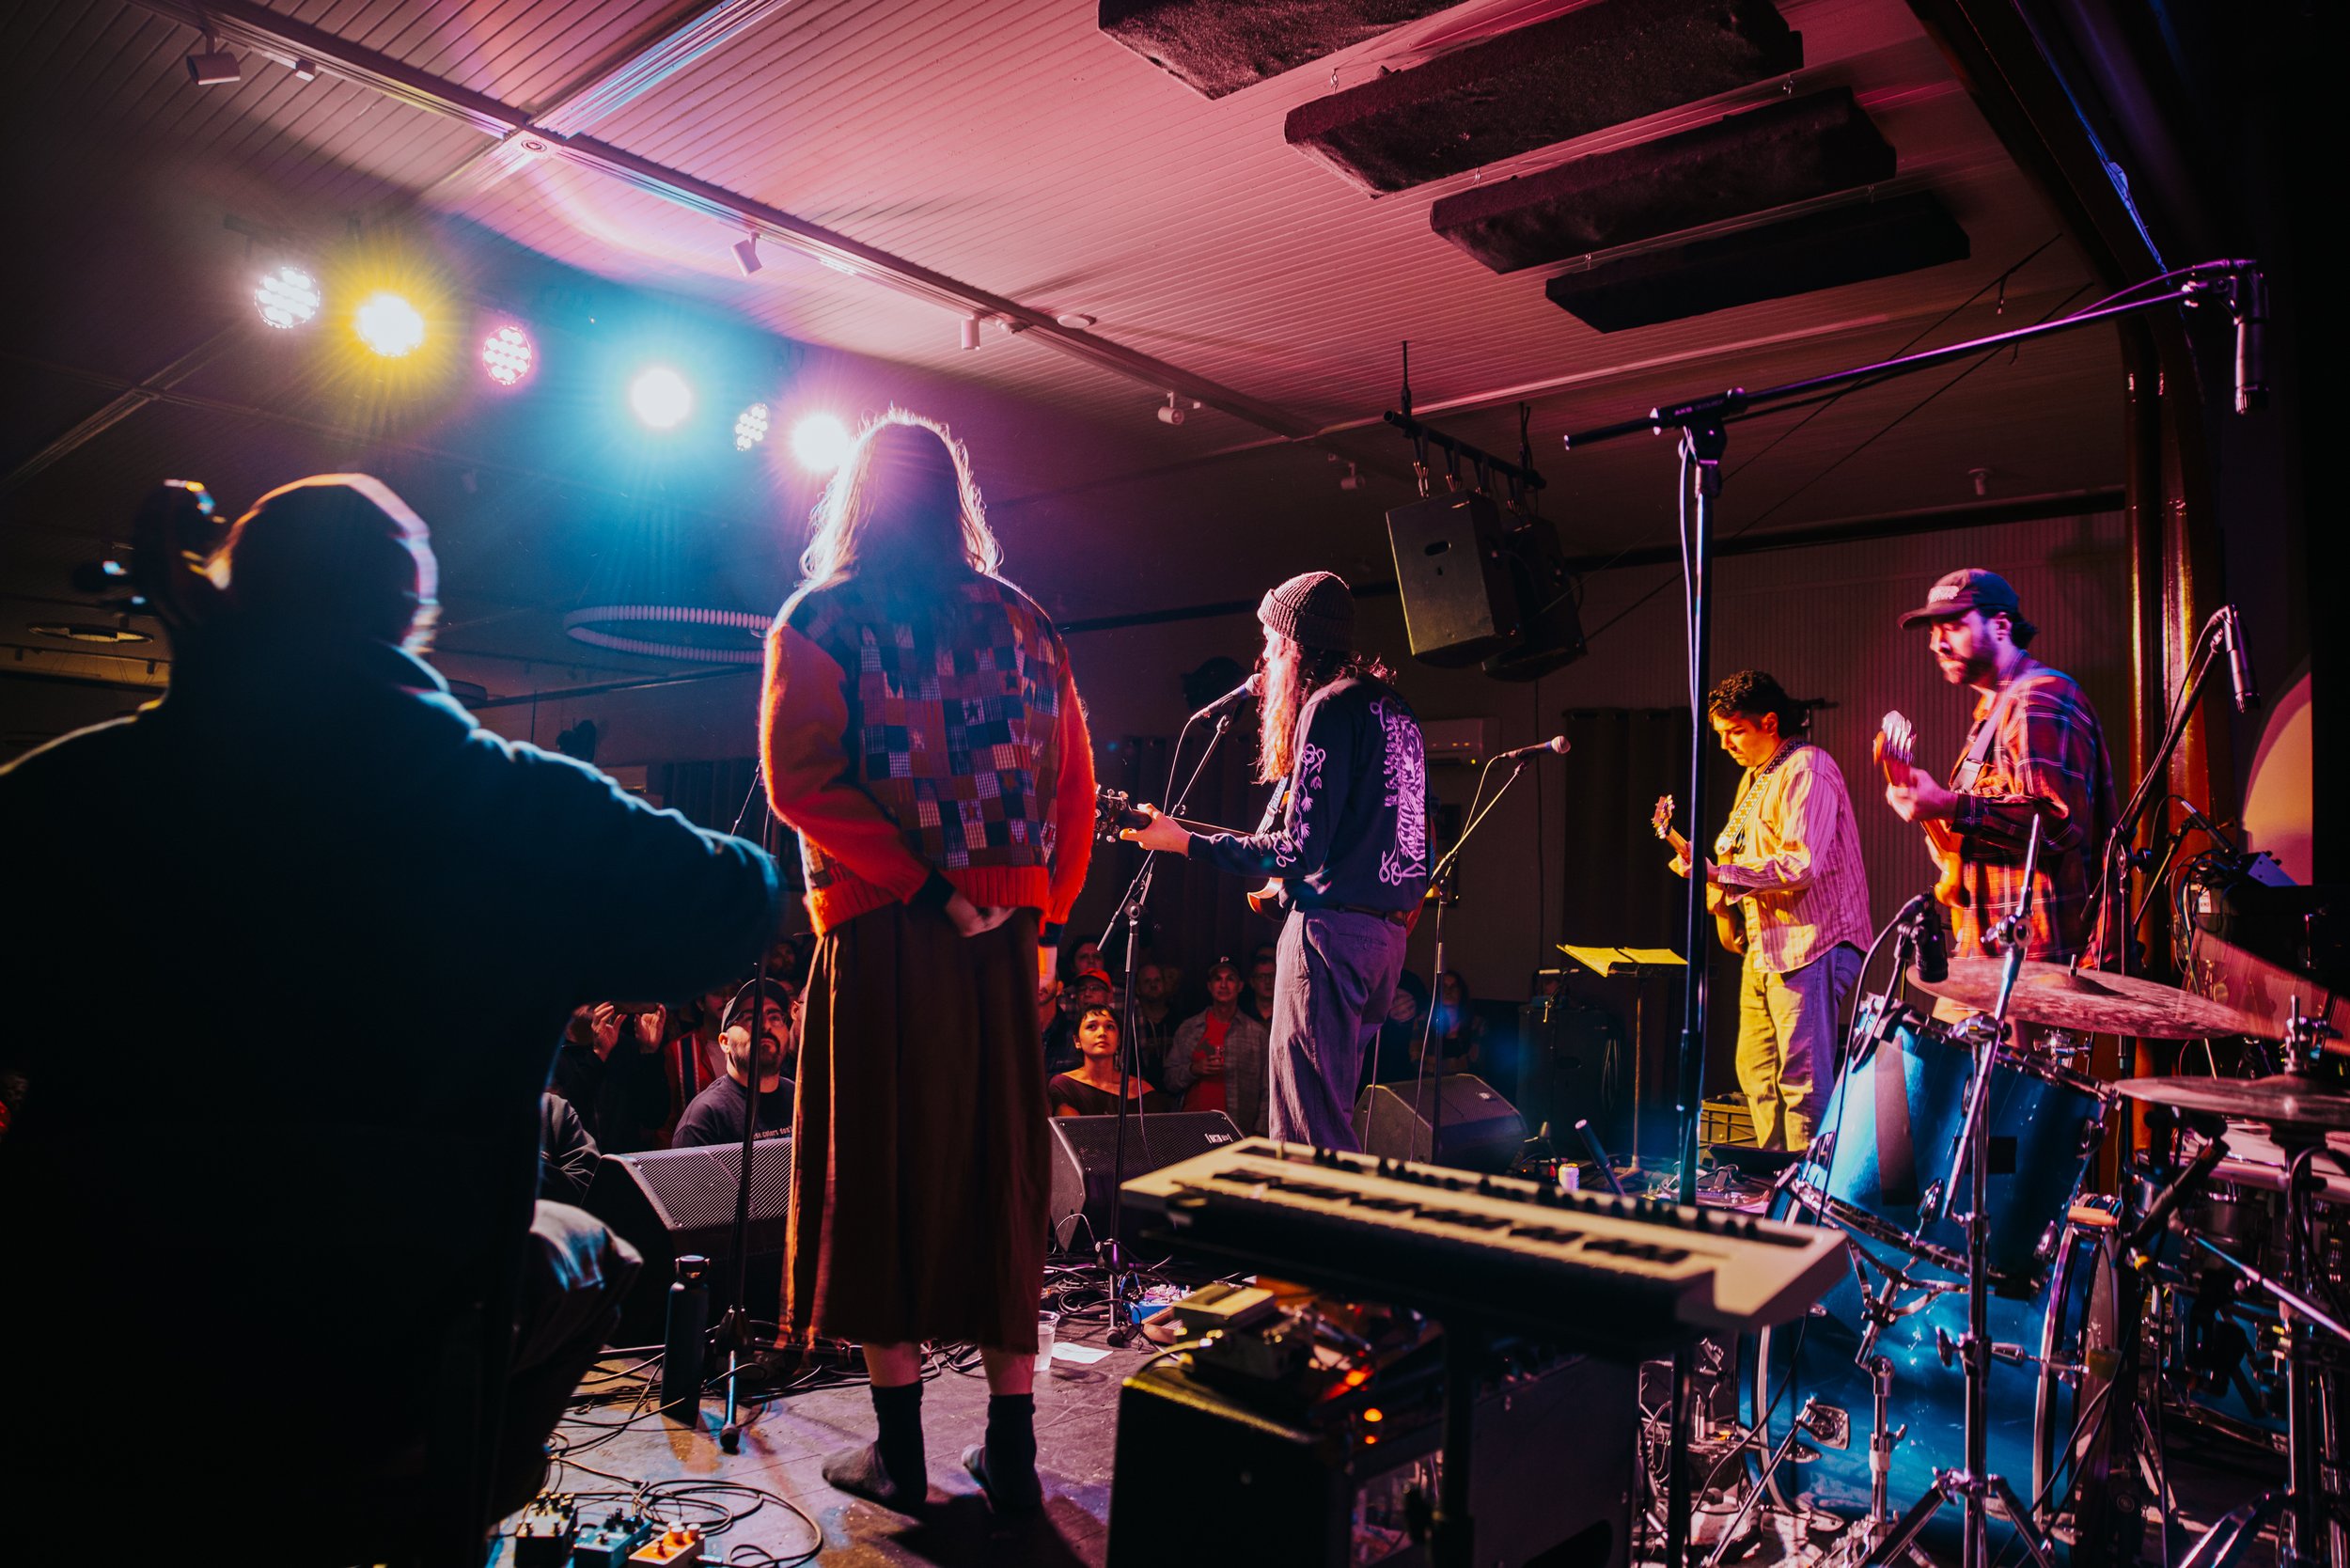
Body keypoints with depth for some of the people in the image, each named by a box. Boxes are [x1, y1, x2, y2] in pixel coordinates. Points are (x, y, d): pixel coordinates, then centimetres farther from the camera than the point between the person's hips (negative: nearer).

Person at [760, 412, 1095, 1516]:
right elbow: (1075, 790, 8)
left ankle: (898, 1446, 15)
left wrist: (920, 887, -13)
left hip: (882, 930, -3)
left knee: (882, 1173, 6)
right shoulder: (1023, 623, 13)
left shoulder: (822, 617, 2)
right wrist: (1044, 919, 10)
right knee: (1000, 1171, 10)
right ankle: (1010, 1448, 18)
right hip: (1007, 932, 4)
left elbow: (800, 779, -13)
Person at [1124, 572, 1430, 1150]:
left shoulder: (1329, 707, -11)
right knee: (1334, 1112, 17)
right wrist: (1288, 878, 24)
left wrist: (1184, 841, -12)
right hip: (1390, 930, 10)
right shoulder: (1395, 708, 17)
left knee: (1307, 1132, -7)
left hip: (1334, 926, -10)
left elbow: (1301, 848, -17)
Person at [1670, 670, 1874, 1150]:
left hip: (1810, 947, -10)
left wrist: (1718, 873, -24)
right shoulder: (1754, 776, 18)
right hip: (1764, 947, 10)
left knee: (1801, 1082, -8)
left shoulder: (1807, 769, -13)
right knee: (1756, 1074, 13)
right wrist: (1723, 883, 7)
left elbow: (1800, 864, -23)